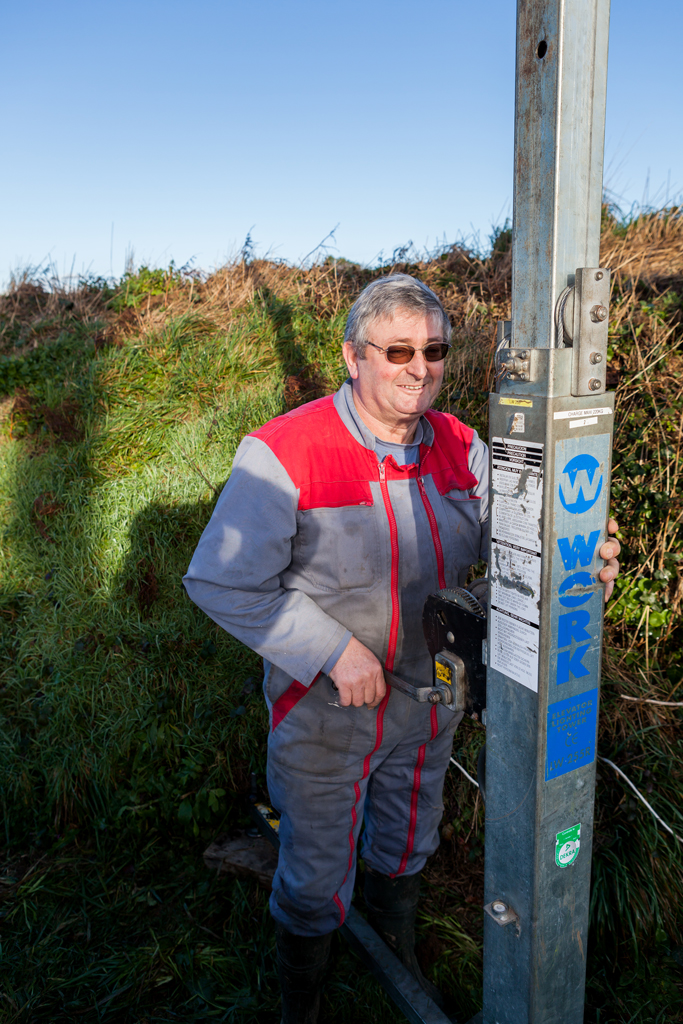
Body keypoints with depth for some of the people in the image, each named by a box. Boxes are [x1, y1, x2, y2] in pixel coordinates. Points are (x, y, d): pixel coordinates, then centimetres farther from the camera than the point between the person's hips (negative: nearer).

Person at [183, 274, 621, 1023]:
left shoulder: (459, 446, -7)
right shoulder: (284, 453, -24)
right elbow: (220, 581, -23)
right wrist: (333, 649, -26)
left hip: (427, 703, 5)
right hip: (325, 713, -5)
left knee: (406, 847, 30)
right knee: (315, 870, 17)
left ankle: (400, 960, 63)